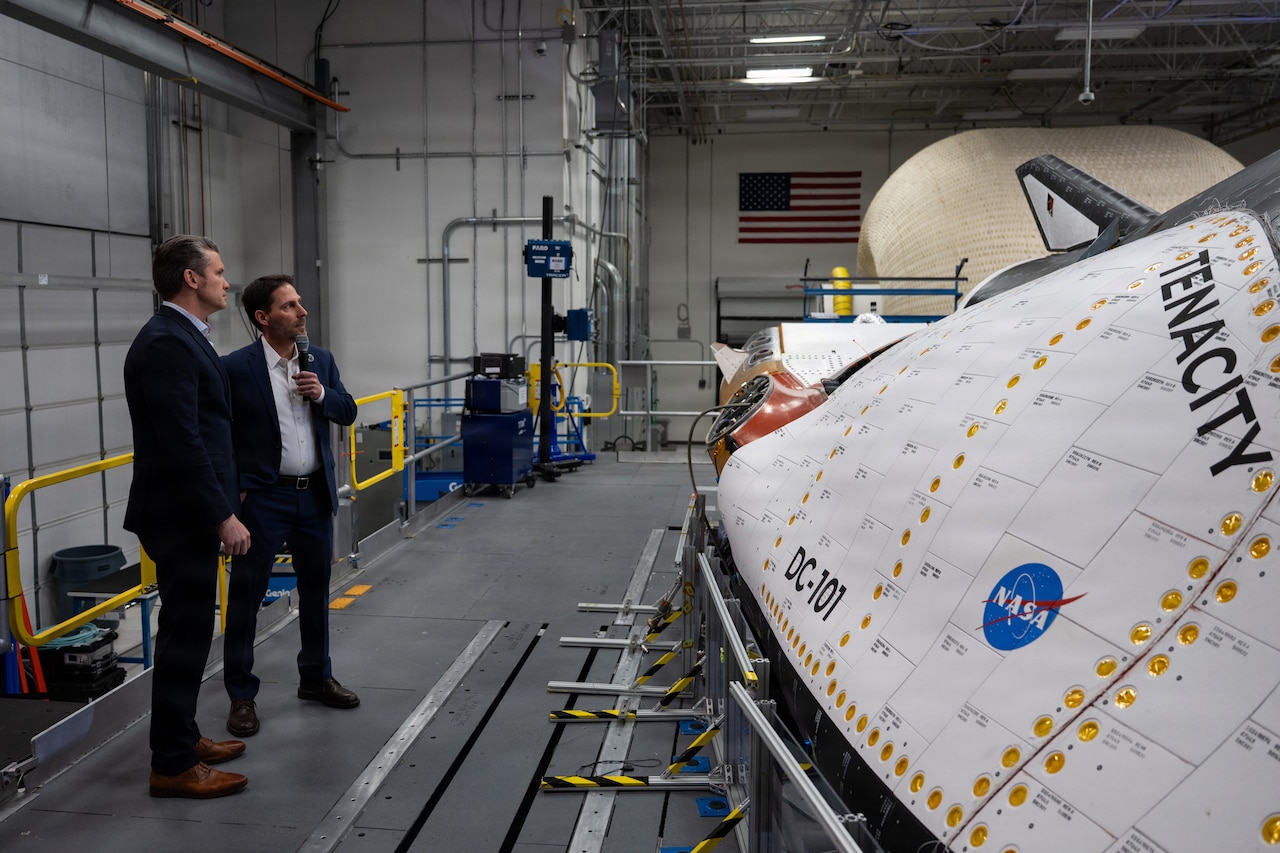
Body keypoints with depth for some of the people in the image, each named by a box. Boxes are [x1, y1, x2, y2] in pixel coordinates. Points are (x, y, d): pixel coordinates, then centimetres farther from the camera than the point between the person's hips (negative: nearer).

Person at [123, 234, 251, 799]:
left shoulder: (182, 338, 13)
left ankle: (182, 737, 33)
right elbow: (182, 443, -25)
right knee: (185, 635, -1)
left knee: (187, 631, 19)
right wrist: (224, 515, -22)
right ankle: (173, 766, 11)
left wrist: (225, 498, 21)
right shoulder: (166, 344, -19)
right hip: (181, 518, -10)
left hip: (191, 514, 10)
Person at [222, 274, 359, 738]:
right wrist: (232, 491, -14)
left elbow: (348, 413, 9)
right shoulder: (236, 367, -11)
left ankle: (316, 677, 32)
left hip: (315, 494, 5)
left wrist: (322, 394, -11)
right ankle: (241, 695, 17)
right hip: (263, 497, -5)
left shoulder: (321, 360, 5)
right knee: (246, 595, 4)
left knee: (316, 588, 16)